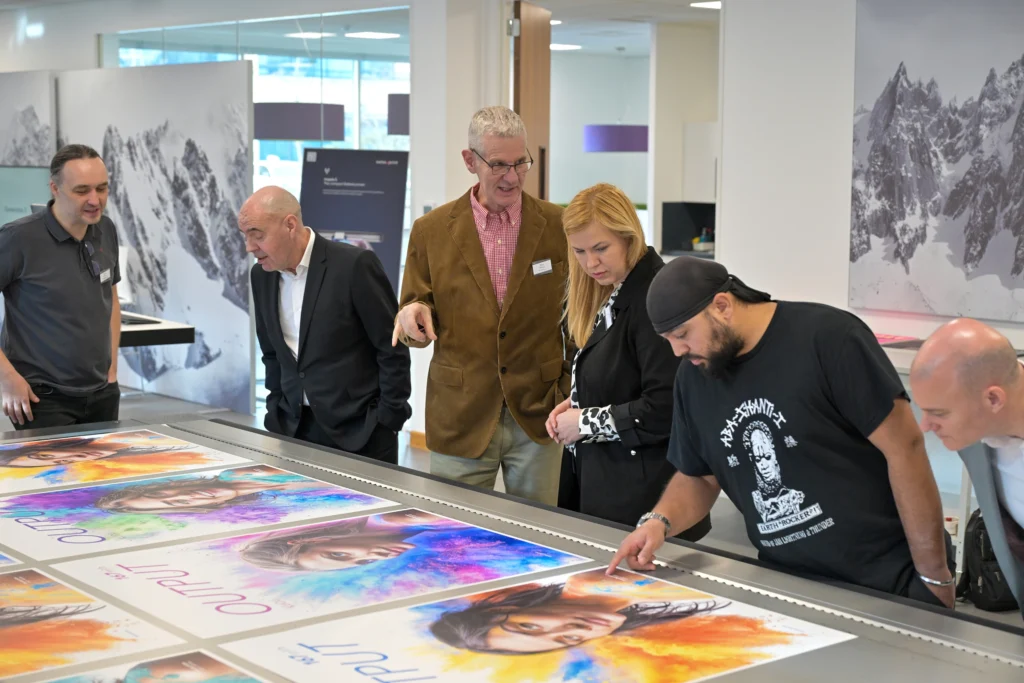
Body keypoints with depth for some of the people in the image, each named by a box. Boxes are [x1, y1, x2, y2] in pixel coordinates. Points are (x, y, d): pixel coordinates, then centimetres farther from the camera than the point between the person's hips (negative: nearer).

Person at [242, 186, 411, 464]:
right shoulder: (262, 275, 5)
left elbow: (393, 349, -10)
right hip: (294, 431, 5)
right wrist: (277, 412, 10)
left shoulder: (354, 265, -14)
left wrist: (387, 422, -9)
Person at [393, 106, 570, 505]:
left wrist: (571, 395, -4)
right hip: (461, 420, 0)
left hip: (539, 416, 0)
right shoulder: (431, 231, 2)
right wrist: (415, 314, -16)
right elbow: (417, 315, 8)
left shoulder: (559, 225, 1)